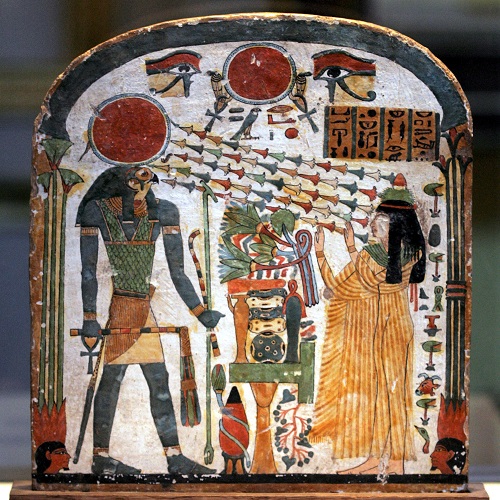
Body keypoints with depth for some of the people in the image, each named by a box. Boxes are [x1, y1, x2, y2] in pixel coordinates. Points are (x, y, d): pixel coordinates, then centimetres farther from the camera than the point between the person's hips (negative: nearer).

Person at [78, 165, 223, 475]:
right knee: (112, 378, -4)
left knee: (159, 381, 5)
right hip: (115, 308, -5)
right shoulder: (98, 211, -7)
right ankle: (101, 458, 4)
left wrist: (200, 312, 6)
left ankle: (175, 458, 8)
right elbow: (88, 269, -10)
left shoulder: (162, 212, 3)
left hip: (143, 309, 5)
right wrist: (90, 318, -17)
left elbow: (177, 272, 8)